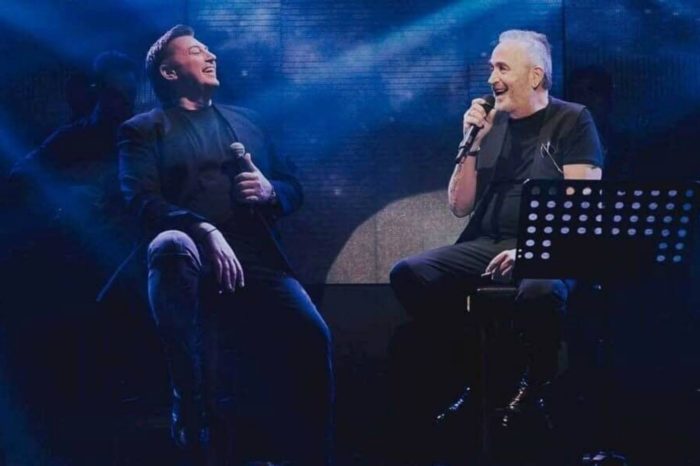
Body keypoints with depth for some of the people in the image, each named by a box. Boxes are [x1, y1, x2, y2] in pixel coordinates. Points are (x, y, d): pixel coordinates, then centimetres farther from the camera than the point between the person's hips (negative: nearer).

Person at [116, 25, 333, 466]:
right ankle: (191, 405, -30)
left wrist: (271, 191, 1)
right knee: (173, 246, -40)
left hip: (257, 257, 4)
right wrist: (205, 231, -22)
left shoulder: (244, 120, 29)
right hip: (193, 256, -3)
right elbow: (142, 202, -5)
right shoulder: (143, 130, 13)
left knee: (312, 337, -24)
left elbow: (293, 189, 27)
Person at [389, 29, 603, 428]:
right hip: (486, 245, 5)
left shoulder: (572, 121, 1)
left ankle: (538, 382, -9)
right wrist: (473, 143, 0)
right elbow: (460, 207, 13)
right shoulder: (491, 123, 15)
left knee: (539, 291, -40)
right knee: (408, 274, -19)